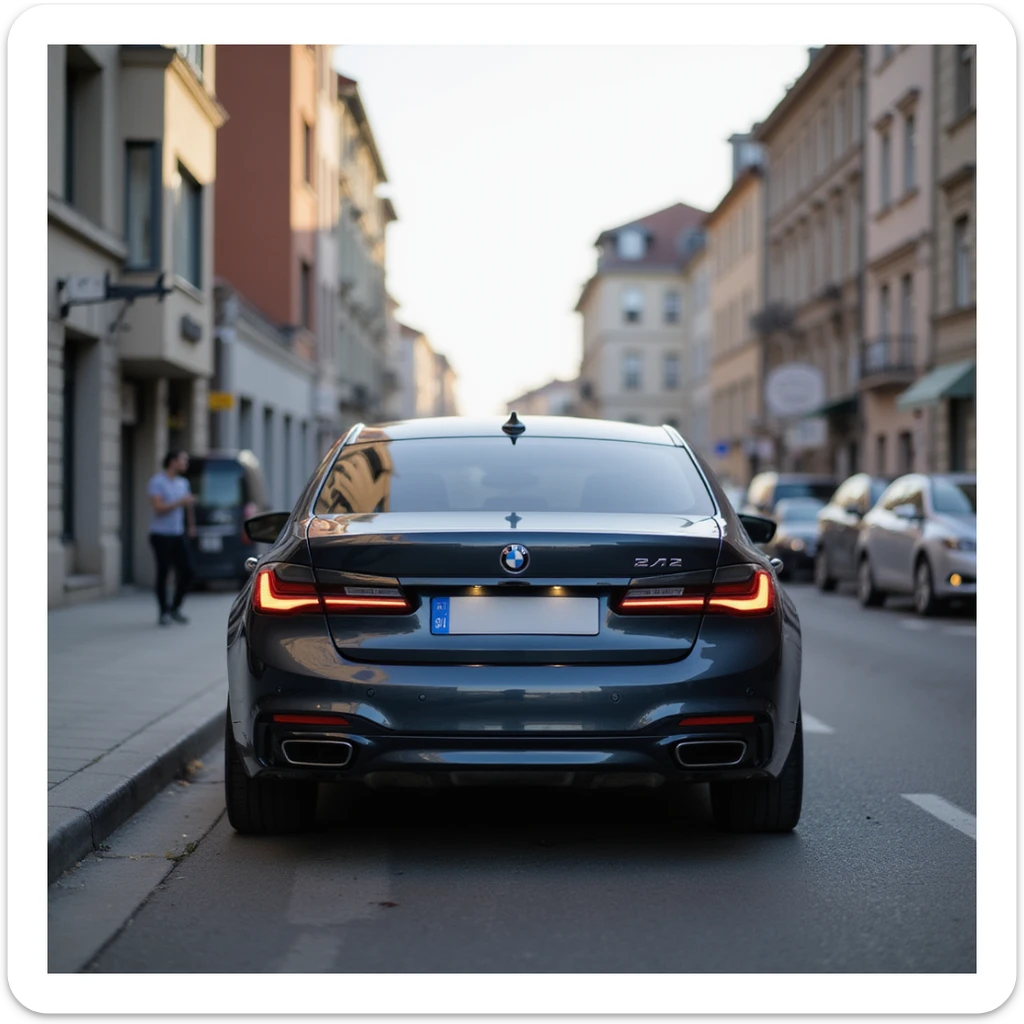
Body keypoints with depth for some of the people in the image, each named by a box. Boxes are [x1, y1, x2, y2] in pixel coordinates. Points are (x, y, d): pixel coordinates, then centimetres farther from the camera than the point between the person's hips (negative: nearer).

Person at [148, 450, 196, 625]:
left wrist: (192, 524, 34)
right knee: (163, 573, -2)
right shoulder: (157, 482, -10)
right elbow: (158, 508, -19)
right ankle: (164, 612, 9)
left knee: (187, 571, -2)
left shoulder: (183, 482, 10)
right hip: (161, 535, -6)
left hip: (178, 535, 6)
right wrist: (180, 502, -20)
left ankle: (175, 609, 14)